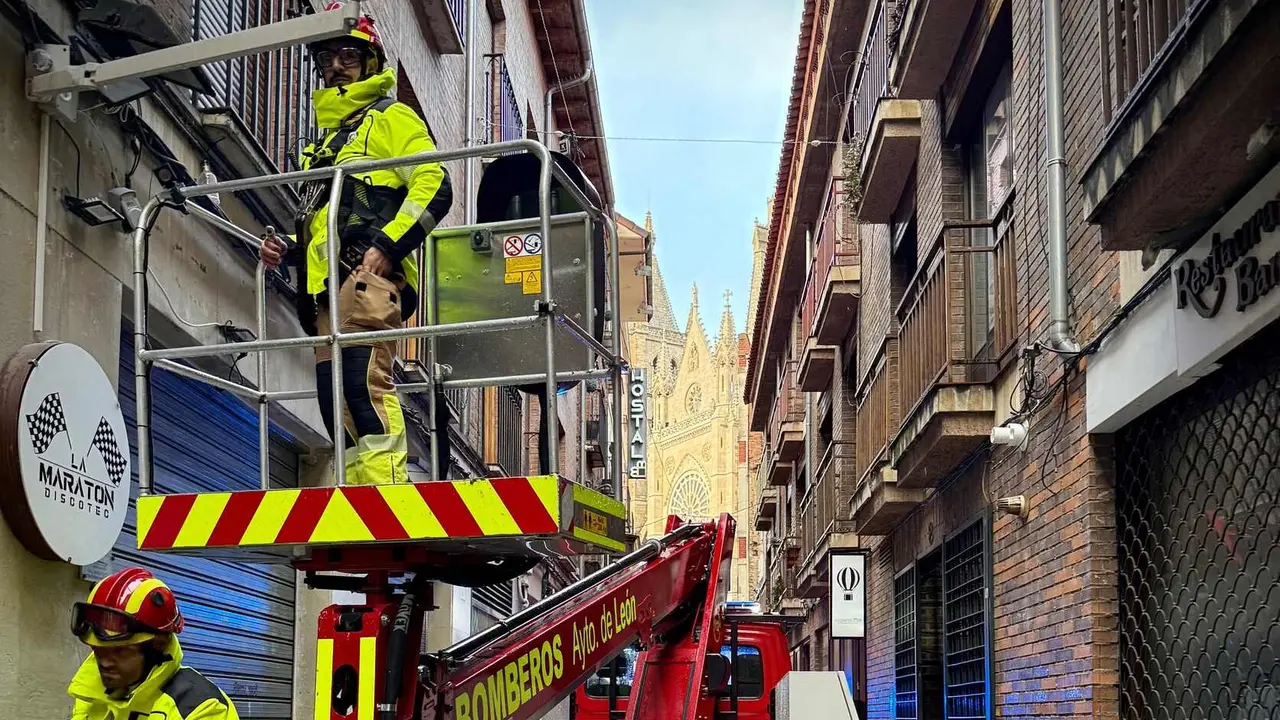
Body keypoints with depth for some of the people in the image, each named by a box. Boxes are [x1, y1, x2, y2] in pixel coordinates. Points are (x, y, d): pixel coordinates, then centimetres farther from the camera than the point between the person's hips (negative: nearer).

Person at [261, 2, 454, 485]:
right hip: (324, 287, 9)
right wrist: (289, 248, 16)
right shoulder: (326, 136, 32)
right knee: (336, 403, 2)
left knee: (364, 383, -23)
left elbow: (433, 186, -5)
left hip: (366, 275, -8)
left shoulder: (391, 117, 9)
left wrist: (387, 246, -17)